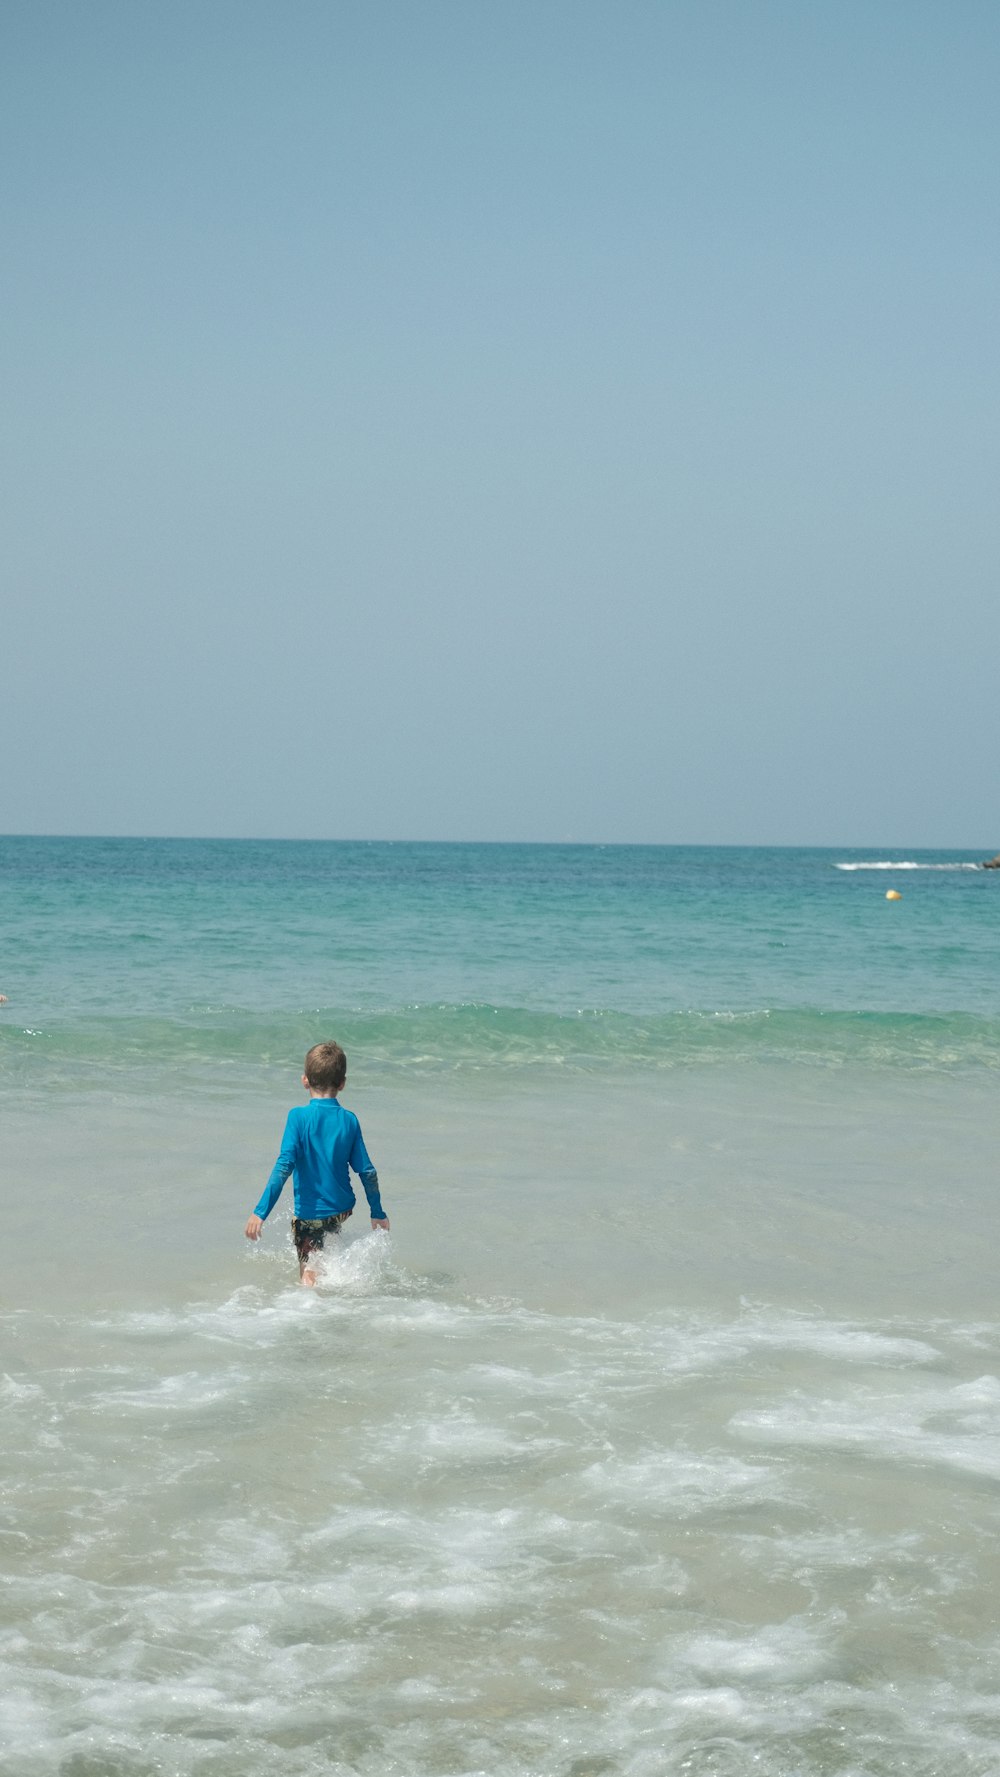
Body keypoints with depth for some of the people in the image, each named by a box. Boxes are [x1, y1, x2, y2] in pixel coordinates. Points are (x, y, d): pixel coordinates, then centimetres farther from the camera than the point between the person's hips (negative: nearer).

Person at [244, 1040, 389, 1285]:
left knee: (309, 1271, 0)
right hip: (342, 1209, 4)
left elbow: (284, 1165, -20)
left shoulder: (299, 1116, -13)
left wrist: (261, 1212, -19)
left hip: (309, 1213, -4)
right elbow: (367, 1171, 1)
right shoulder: (349, 1120, -3)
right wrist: (378, 1213, 14)